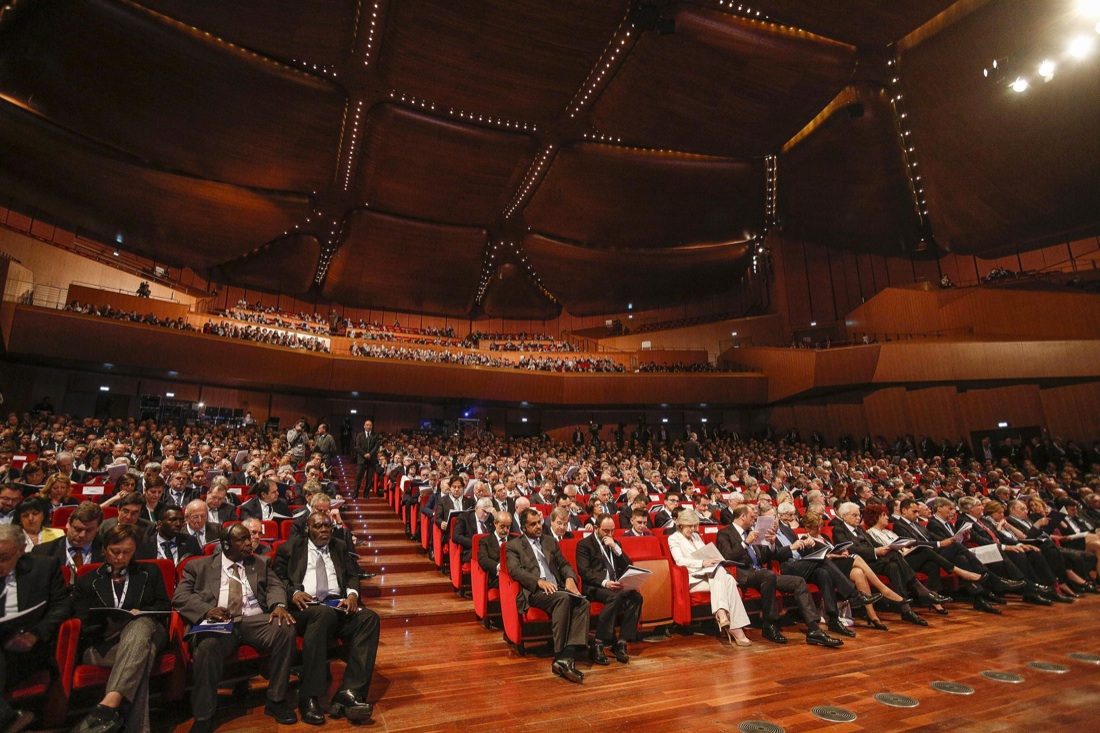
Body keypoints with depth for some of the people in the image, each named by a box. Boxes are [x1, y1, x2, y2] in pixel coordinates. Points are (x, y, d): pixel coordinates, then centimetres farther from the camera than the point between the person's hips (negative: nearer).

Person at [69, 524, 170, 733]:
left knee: (141, 624, -41)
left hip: (145, 629, 1)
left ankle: (107, 706, -53)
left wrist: (141, 613, -8)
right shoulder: (87, 582, 21)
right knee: (142, 653, -39)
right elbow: (84, 624, 10)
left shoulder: (150, 572, 22)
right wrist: (105, 622, -14)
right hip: (103, 644, 0)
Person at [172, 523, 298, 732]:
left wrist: (279, 605, -14)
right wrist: (207, 610, -15)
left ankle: (276, 701, -12)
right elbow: (179, 596, 6)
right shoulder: (199, 566, 17)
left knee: (285, 628, -27)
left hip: (255, 620, 2)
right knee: (207, 645, -36)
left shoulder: (260, 563, 22)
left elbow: (275, 586, 10)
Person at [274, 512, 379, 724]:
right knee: (324, 613, -38)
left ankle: (349, 693, -31)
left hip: (337, 604, 4)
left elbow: (352, 575, 17)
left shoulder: (339, 548, 24)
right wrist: (294, 592, -12)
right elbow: (278, 577, 7)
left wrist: (352, 593, -4)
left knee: (369, 617, -26)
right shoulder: (292, 547, 16)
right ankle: (309, 698, -29)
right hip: (306, 605, -3)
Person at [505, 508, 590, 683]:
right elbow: (515, 570, -7)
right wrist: (540, 582, -20)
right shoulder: (514, 546, 9)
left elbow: (564, 564, 22)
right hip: (534, 592, -5)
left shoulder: (550, 541, 25)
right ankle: (560, 656, -29)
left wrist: (570, 578, -1)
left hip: (557, 588, 5)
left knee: (583, 602, -26)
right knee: (564, 598, -34)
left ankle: (566, 656, -33)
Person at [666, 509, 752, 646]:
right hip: (692, 578, -6)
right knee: (719, 581, -32)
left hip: (710, 575, 6)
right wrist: (703, 563, -23)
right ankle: (735, 628, -38)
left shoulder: (696, 536, 26)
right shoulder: (674, 538, 5)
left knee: (729, 580, -27)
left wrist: (712, 561, -3)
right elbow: (679, 560, -12)